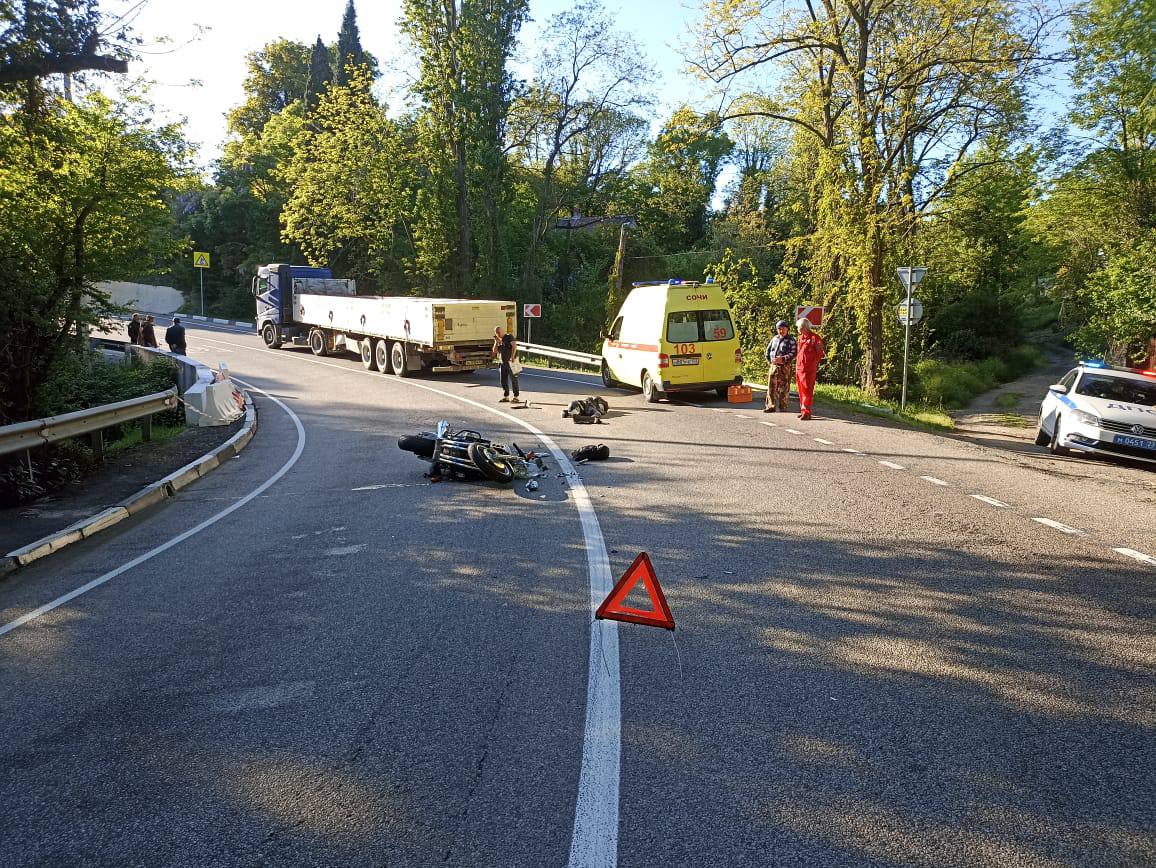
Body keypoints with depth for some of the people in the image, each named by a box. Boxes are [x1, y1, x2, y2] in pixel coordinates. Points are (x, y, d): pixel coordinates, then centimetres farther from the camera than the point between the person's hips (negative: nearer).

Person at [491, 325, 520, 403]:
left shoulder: (509, 337, -6)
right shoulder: (499, 340, 14)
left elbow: (514, 346, -20)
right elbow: (494, 351, 11)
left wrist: (512, 357, -27)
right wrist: (496, 342, -1)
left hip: (511, 362, -8)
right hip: (503, 362, 8)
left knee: (513, 379, -4)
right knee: (503, 380, 10)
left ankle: (516, 397, 1)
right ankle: (506, 396, 20)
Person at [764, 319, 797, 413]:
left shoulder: (791, 340, -4)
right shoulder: (775, 338, 13)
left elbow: (793, 354, -11)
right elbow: (768, 350, 22)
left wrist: (783, 359, -21)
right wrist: (769, 361, 11)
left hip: (784, 367, -5)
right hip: (773, 366, 5)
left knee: (783, 387, 2)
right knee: (771, 386, -1)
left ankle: (783, 406, 13)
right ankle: (771, 406, 1)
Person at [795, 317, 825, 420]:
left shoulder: (814, 338, -8)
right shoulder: (800, 337, 15)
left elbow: (821, 353, -6)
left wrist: (815, 364, -6)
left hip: (808, 369, -7)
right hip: (799, 368, 7)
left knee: (807, 391, -7)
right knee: (801, 390, 10)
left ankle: (807, 412, -7)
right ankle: (803, 410, 18)